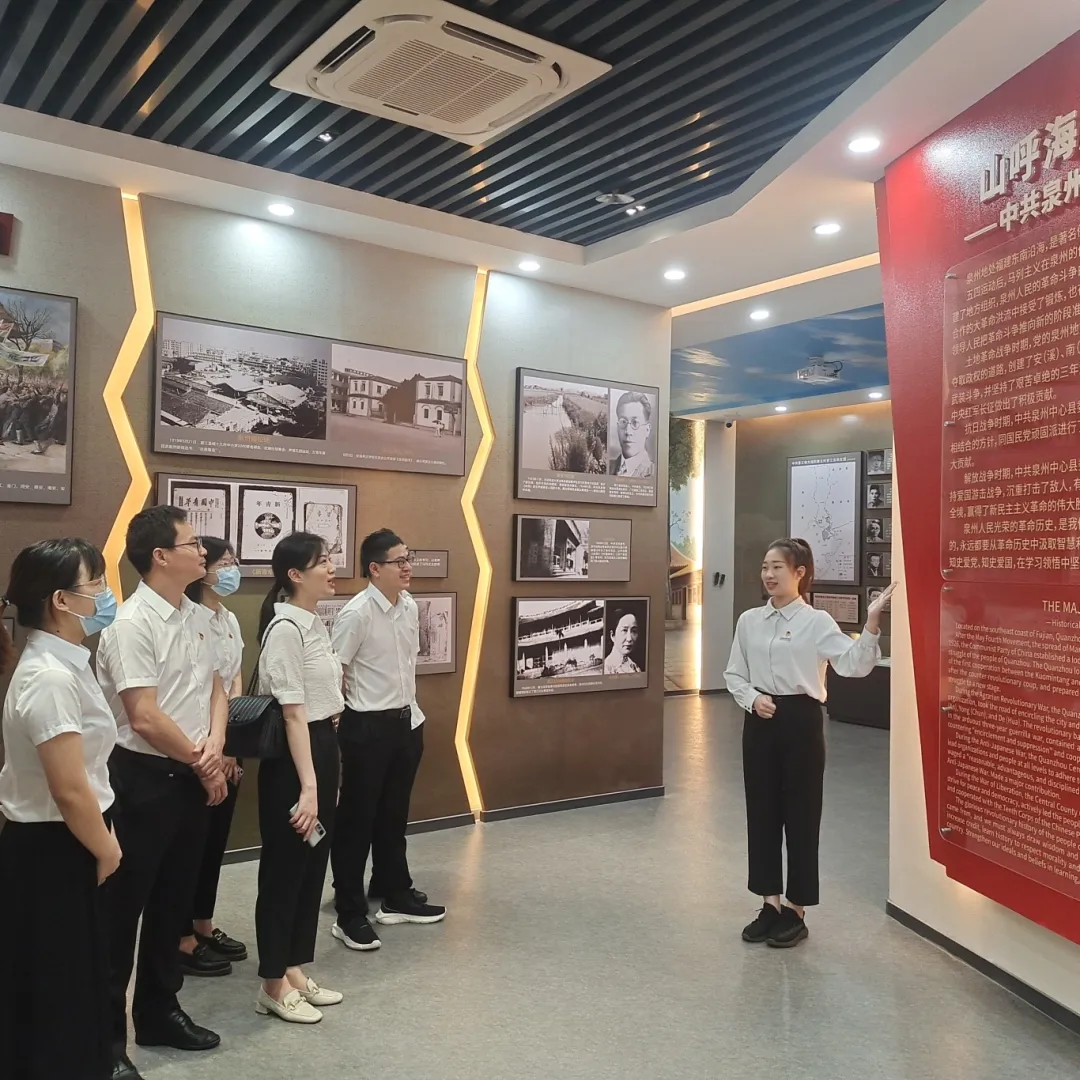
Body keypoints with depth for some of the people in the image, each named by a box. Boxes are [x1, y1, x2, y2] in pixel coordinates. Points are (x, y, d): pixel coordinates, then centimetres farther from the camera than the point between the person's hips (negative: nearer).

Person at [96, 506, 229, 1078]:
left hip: (193, 777, 8)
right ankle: (105, 1034, 20)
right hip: (144, 778, -8)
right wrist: (203, 766, -10)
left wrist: (214, 746, -6)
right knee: (122, 908, 5)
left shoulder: (198, 617, 6)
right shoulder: (133, 623, -18)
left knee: (174, 900, 18)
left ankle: (159, 1010, 35)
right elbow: (145, 718, -21)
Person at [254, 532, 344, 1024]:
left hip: (323, 748, 9)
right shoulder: (287, 629, -19)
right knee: (284, 869, 4)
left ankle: (294, 971, 30)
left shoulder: (316, 624, 9)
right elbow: (293, 713, -22)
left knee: (313, 865, 16)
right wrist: (306, 785, -23)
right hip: (291, 756, -9)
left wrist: (323, 776, 16)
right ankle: (273, 986, 20)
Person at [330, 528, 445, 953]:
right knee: (356, 820, 4)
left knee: (394, 816, 19)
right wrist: (338, 727, -11)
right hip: (367, 726, -7)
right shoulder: (356, 613, -18)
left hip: (405, 721, 7)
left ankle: (395, 896, 34)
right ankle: (350, 915, 15)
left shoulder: (410, 607, 4)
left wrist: (410, 708, 16)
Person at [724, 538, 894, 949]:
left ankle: (796, 911, 20)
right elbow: (733, 674, 10)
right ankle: (771, 903, 27)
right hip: (760, 721, 4)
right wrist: (752, 698, -8)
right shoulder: (749, 620, 5)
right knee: (761, 811, 11)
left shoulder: (817, 621, -7)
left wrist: (872, 624, -31)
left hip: (801, 721, -4)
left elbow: (855, 665, -20)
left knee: (800, 815, 5)